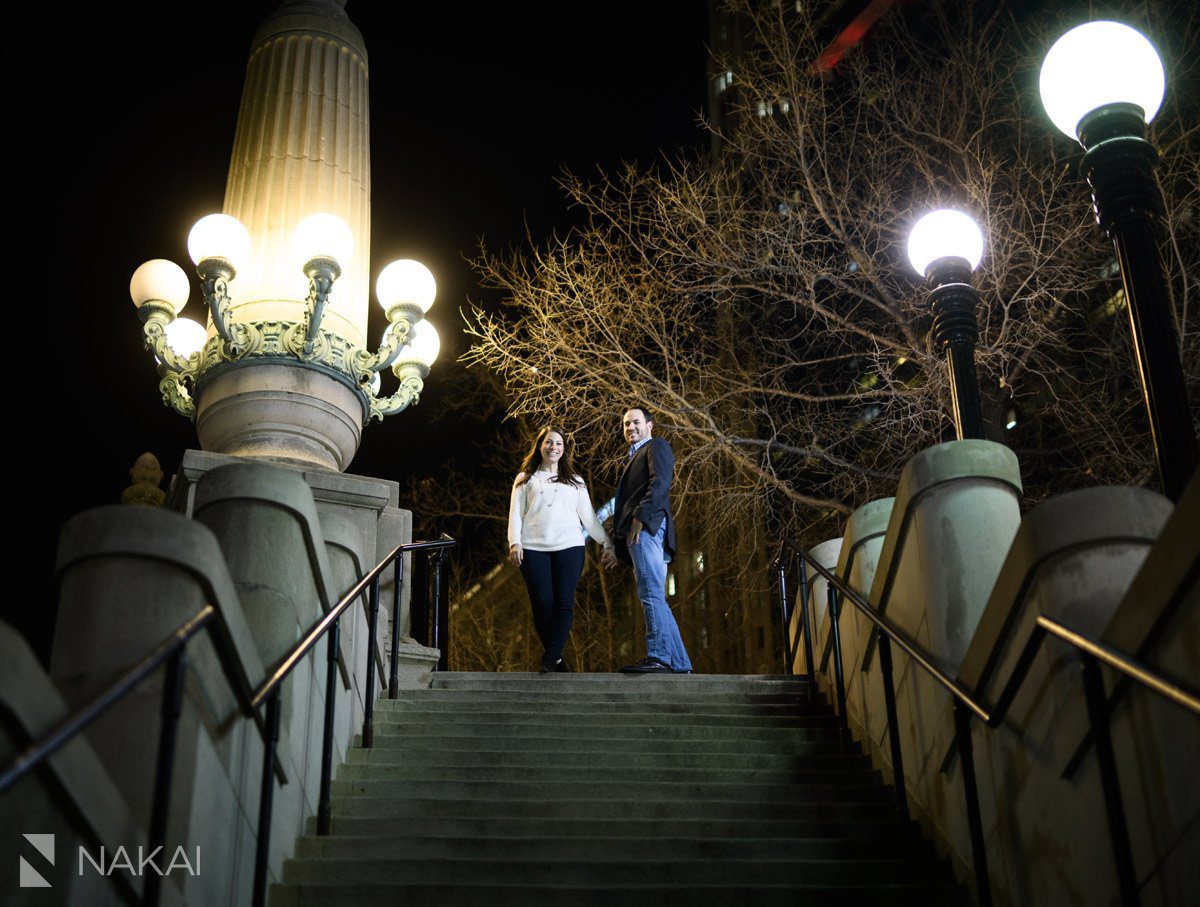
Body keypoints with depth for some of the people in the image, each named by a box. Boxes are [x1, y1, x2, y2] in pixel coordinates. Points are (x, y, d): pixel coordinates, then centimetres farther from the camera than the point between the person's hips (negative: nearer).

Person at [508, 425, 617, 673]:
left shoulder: (575, 482, 22)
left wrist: (608, 544, 12)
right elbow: (516, 513, 10)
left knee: (564, 603, -13)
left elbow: (589, 516, 19)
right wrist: (515, 542, -5)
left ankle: (549, 659, -16)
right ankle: (556, 659, 0)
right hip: (533, 548, -1)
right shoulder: (525, 479, 18)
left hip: (569, 546, 1)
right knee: (542, 603, -9)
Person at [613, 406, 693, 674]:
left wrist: (640, 517, -21)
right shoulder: (635, 457, 35)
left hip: (646, 527, -10)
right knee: (655, 599, 5)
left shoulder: (656, 446, 7)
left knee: (651, 594, -18)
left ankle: (658, 657, -24)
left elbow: (659, 483, -11)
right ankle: (678, 662, 4)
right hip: (637, 532, 10)